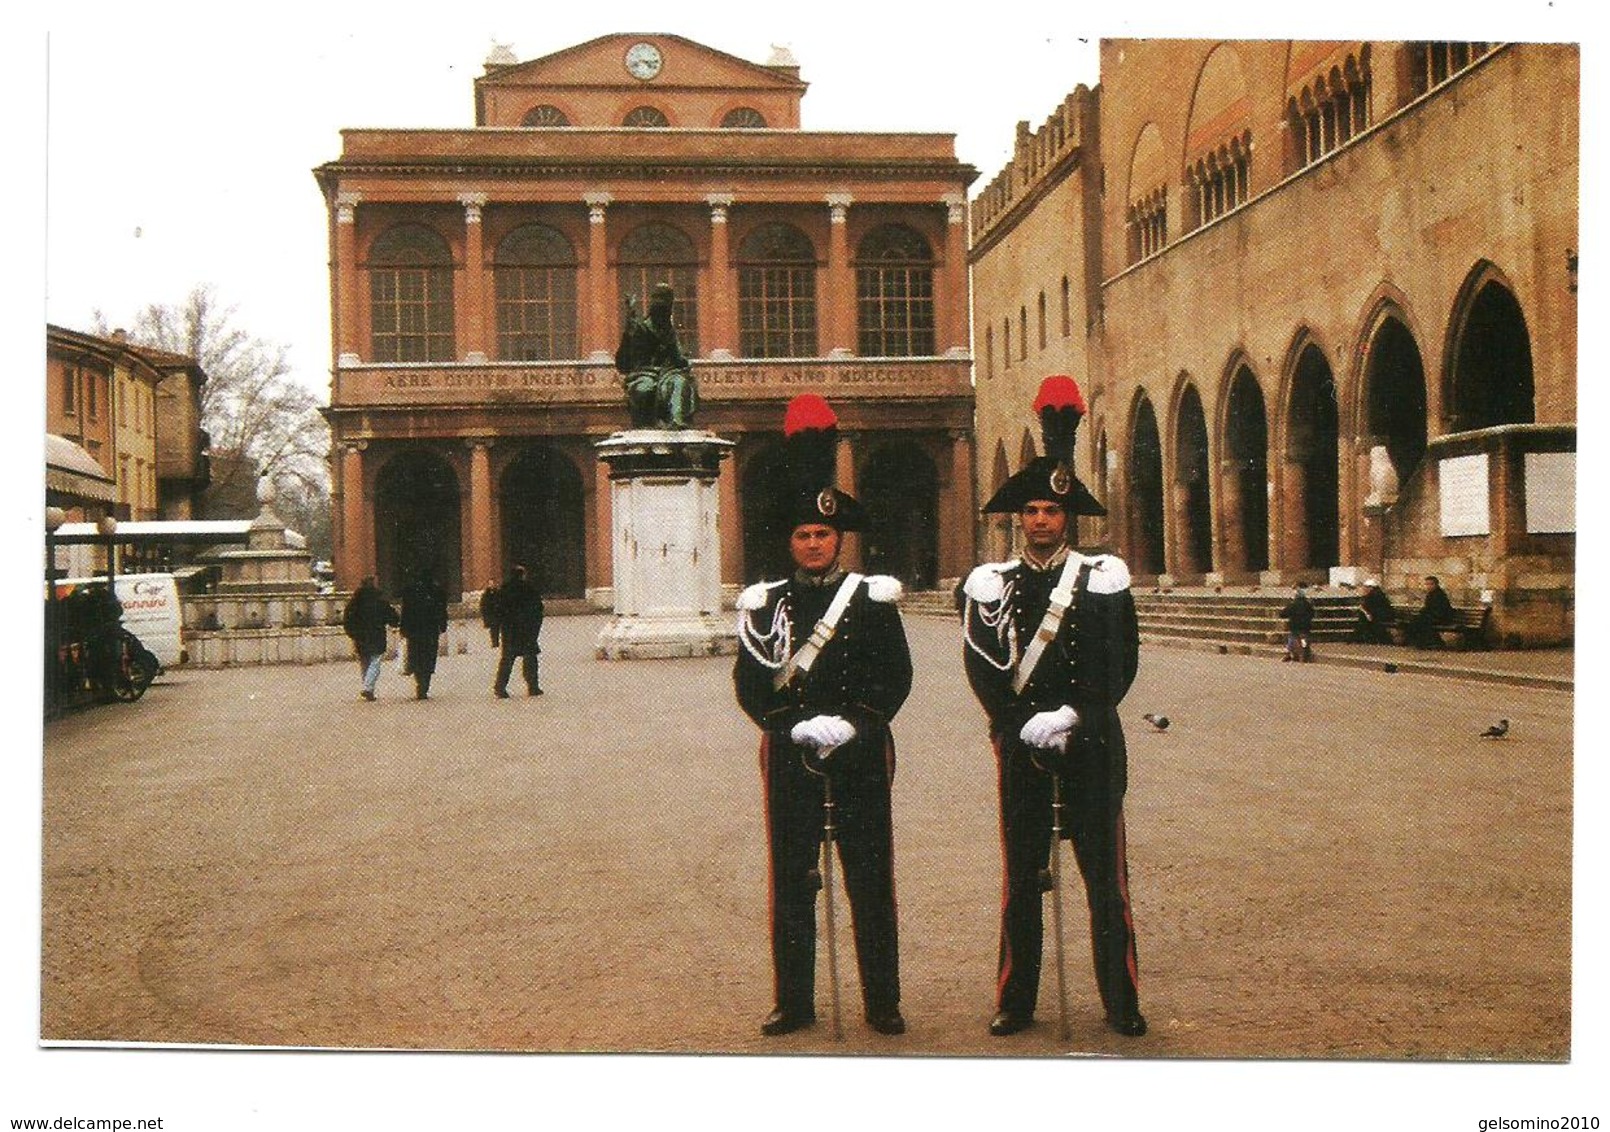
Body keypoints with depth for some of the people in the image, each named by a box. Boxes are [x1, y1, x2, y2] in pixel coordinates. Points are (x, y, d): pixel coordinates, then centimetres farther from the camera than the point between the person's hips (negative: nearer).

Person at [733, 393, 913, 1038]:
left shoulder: (874, 598, 3)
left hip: (861, 753, -1)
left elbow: (895, 678, -3)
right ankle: (793, 1003, 16)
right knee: (790, 881, 5)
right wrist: (798, 726, -16)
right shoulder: (764, 605, 5)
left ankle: (882, 1003, 13)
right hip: (789, 755, 1)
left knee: (870, 879, 3)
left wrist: (849, 724, -17)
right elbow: (750, 684, -1)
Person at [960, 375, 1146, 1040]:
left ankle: (1121, 1003, 13)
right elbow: (982, 668, -1)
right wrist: (1026, 726, -13)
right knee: (1021, 877, 6)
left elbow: (1120, 665, -4)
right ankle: (1016, 1002, 16)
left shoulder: (1103, 579, 2)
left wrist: (1070, 717, -15)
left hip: (1091, 740, -1)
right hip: (1020, 744, 1)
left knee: (1105, 874, 3)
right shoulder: (991, 585, 4)